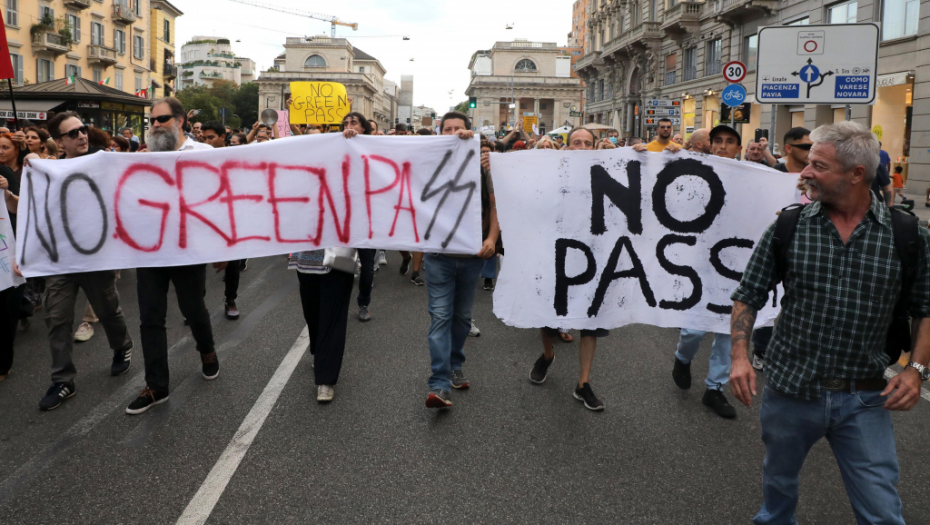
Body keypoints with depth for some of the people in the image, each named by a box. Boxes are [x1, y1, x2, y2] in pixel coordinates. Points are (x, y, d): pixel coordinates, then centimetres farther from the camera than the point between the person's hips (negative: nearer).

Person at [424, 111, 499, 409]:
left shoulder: (481, 165, 6)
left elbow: (493, 206, 3)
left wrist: (492, 238, -12)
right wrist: (455, 145, -25)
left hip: (473, 253, 3)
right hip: (440, 253, -2)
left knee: (462, 315, 15)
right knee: (440, 316, -7)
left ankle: (454, 367, 34)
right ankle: (440, 385, -9)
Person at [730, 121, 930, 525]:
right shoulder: (787, 227, -6)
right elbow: (748, 296, 0)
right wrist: (740, 355, -11)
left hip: (864, 400, -1)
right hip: (789, 389, 1)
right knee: (778, 488, 21)